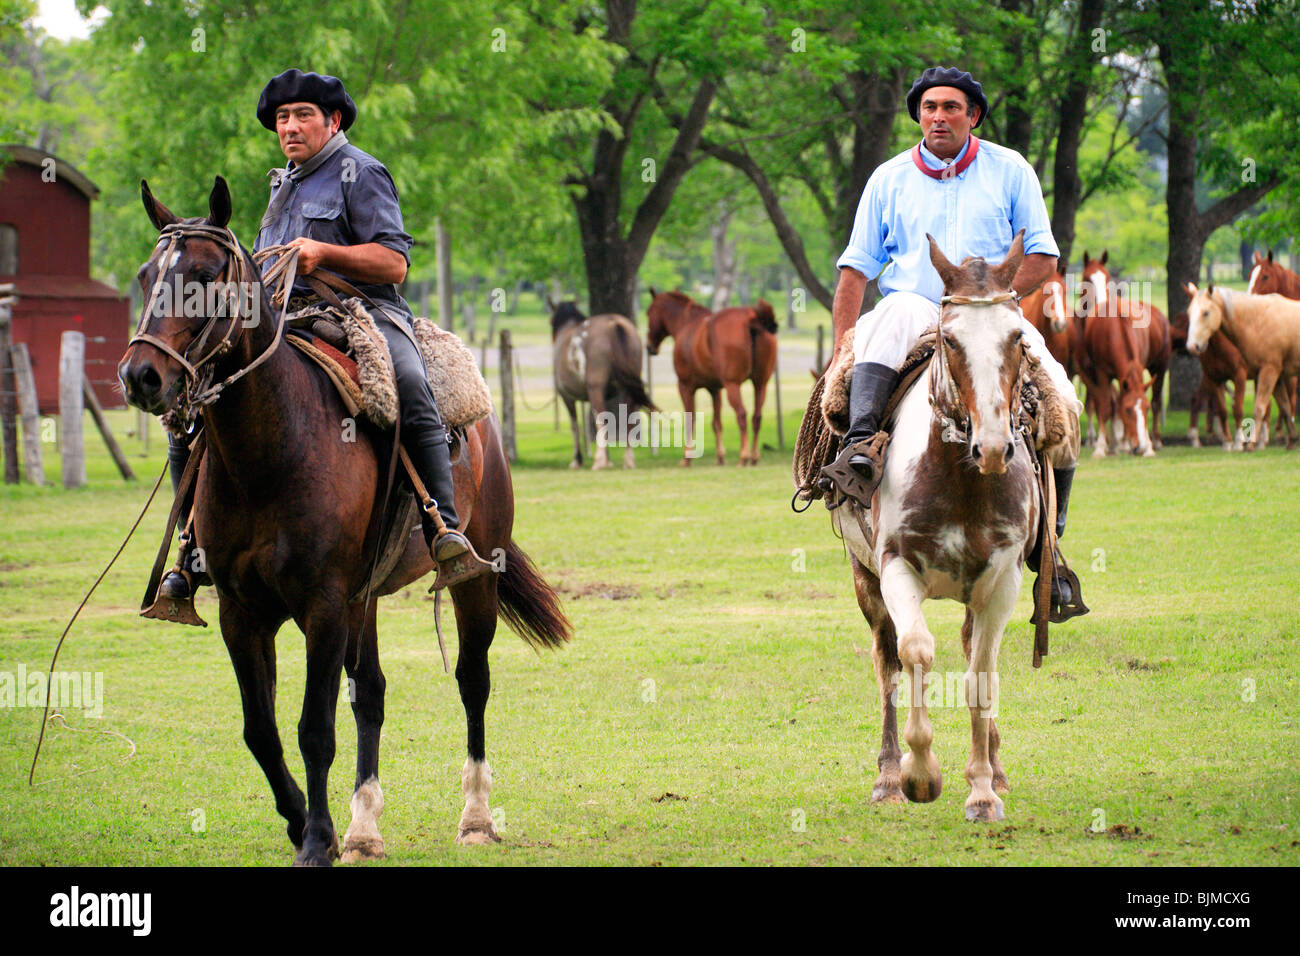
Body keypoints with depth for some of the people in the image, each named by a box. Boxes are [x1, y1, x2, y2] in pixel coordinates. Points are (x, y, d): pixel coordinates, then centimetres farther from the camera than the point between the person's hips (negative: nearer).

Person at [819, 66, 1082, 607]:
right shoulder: (889, 180, 11)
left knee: (1061, 404, -22)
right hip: (918, 316, 0)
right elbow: (856, 269, 10)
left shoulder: (1010, 171, 10)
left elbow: (1042, 258, 6)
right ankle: (859, 445, -55)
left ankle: (1046, 545, -4)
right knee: (900, 308, -38)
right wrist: (843, 346, -3)